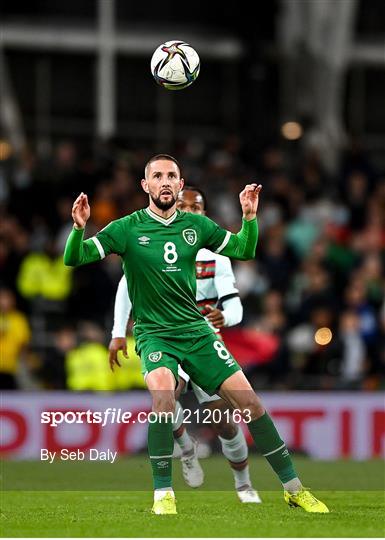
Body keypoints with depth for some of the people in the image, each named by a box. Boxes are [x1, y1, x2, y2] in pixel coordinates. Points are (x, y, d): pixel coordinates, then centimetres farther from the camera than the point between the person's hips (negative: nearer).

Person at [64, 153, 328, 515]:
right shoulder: (128, 229, -6)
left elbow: (244, 251, 14)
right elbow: (74, 258, -9)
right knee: (163, 390, -33)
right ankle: (163, 494, -23)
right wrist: (79, 228, -29)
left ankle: (293, 488, 13)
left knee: (249, 401, -2)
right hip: (154, 334, -3)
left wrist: (249, 217, -4)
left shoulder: (196, 225, 4)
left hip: (196, 331, 3)